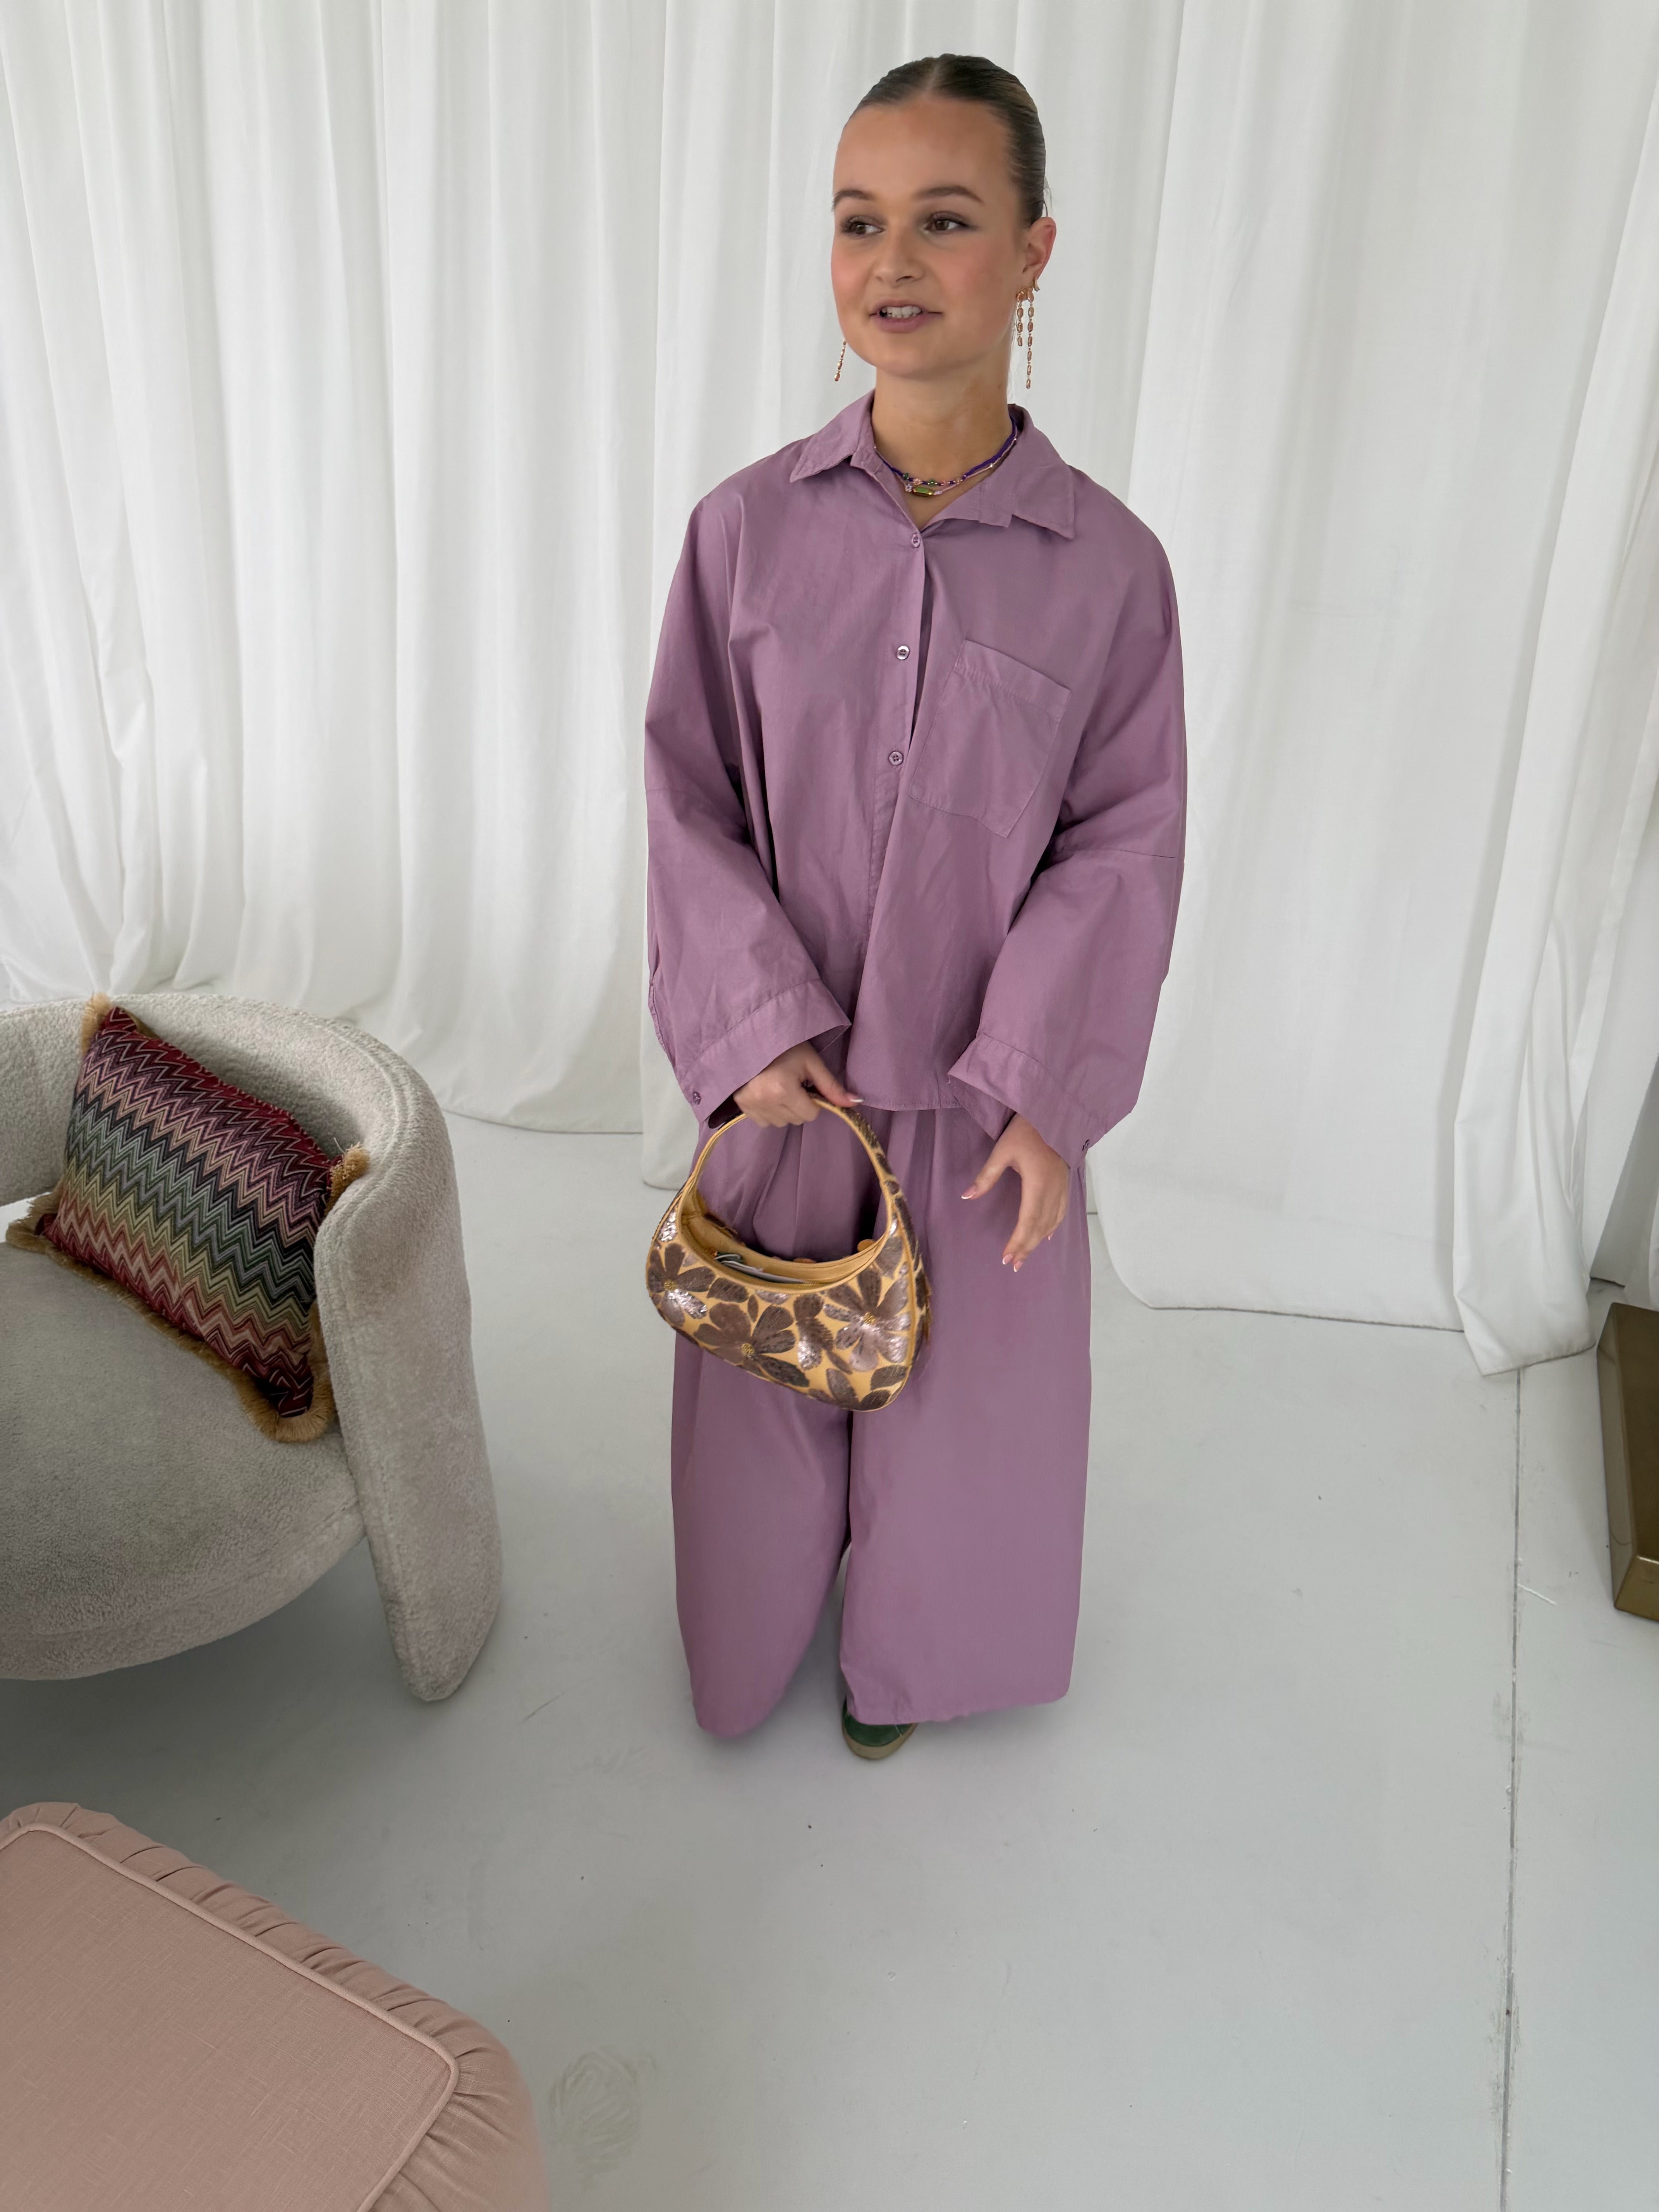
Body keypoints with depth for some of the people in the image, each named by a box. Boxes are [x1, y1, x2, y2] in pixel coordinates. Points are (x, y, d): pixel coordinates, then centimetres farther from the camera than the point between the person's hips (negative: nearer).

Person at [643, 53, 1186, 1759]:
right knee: (771, 1369, 19)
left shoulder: (1109, 565, -10)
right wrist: (755, 1025, -13)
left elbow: (1125, 845, -7)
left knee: (957, 1374, 17)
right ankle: (758, 1619, 50)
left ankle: (901, 1648, 47)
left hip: (985, 1087, 0)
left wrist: (1048, 1093, -13)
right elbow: (689, 798, -4)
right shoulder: (745, 528, -8)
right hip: (788, 1069, 1)